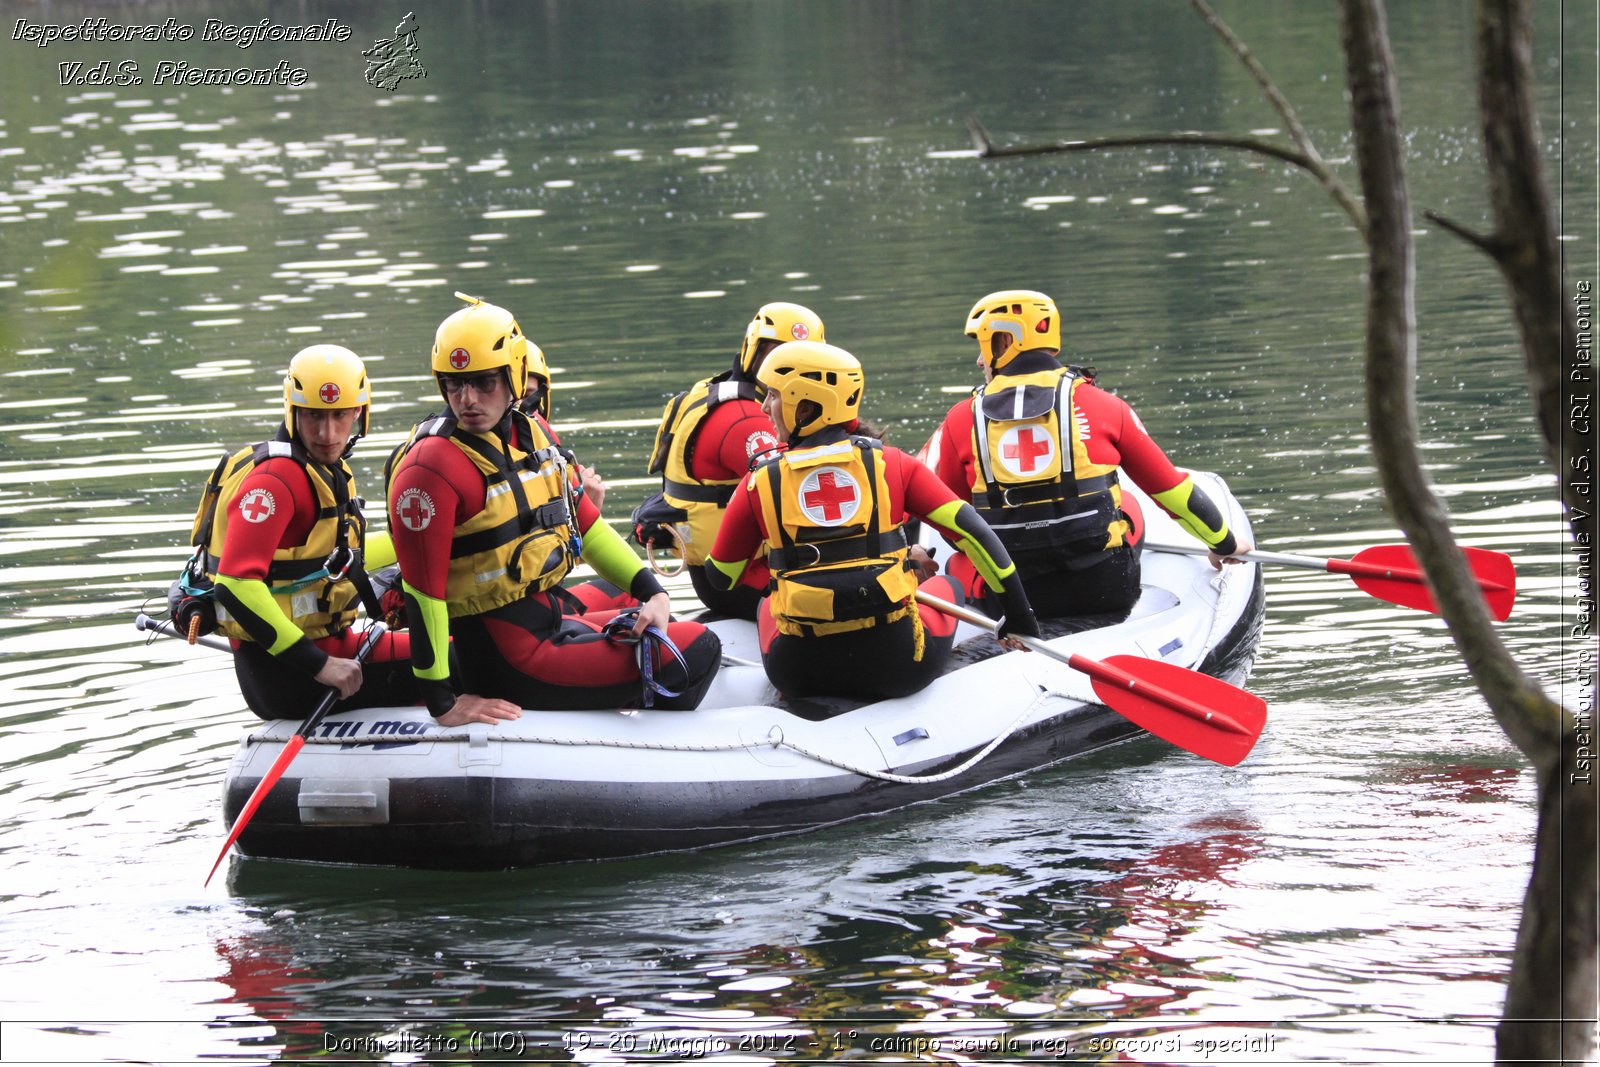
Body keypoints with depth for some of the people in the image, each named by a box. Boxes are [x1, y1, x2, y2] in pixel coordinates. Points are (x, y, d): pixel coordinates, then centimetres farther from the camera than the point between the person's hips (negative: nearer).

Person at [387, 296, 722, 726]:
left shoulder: (532, 434, 8)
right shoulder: (433, 467, -18)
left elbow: (586, 524, 18)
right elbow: (422, 589, -19)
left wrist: (652, 591, 8)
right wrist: (443, 702, -19)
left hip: (556, 615, 9)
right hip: (509, 657, -9)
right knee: (697, 651, -9)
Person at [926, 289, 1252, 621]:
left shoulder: (961, 421, 0)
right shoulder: (1099, 405, -1)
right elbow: (1170, 486, 8)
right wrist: (1225, 543, 24)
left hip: (1006, 602, 0)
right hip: (1105, 591, 0)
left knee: (958, 562, 33)